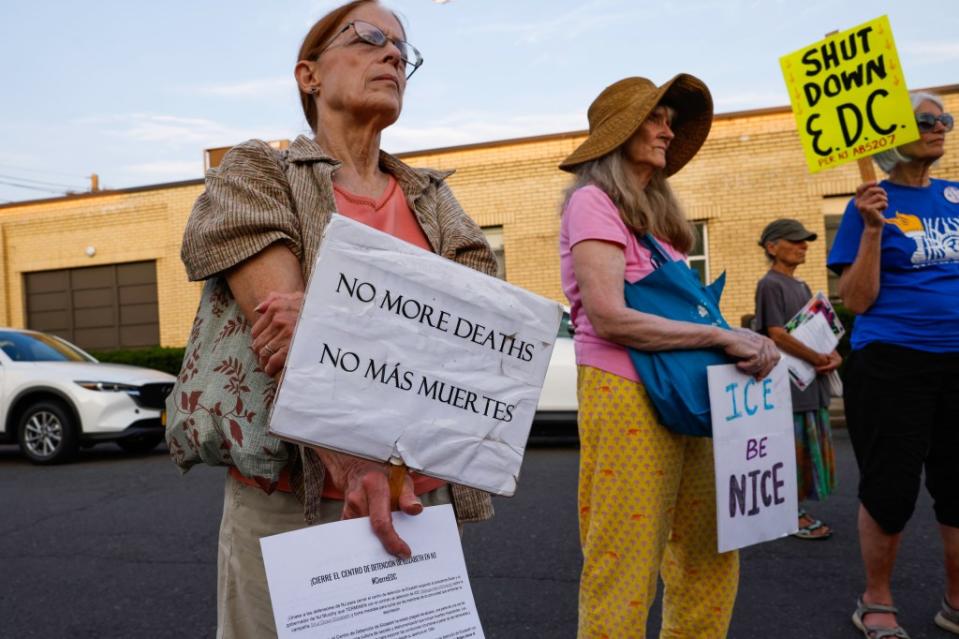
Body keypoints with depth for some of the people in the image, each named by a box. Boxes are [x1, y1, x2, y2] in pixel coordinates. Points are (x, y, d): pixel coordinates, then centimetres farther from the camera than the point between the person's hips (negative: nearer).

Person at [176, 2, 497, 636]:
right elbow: (280, 319, -14)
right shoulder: (257, 172, 1)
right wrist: (354, 459, -28)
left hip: (424, 495, 4)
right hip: (290, 497, -3)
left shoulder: (432, 195, 12)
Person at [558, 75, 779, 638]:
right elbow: (609, 319, -19)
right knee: (625, 567, 0)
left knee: (711, 556, 14)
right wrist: (723, 337, -16)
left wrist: (742, 339, -2)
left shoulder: (655, 210, 20)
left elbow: (677, 305, 16)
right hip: (626, 396, -9)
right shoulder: (594, 201, -8)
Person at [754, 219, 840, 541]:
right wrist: (819, 360, -14)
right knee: (792, 450, -3)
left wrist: (834, 356, -3)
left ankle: (796, 510, 23)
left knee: (808, 450, 12)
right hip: (787, 383, -9)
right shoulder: (770, 285, -9)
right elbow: (778, 335, -17)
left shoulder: (802, 286, 18)